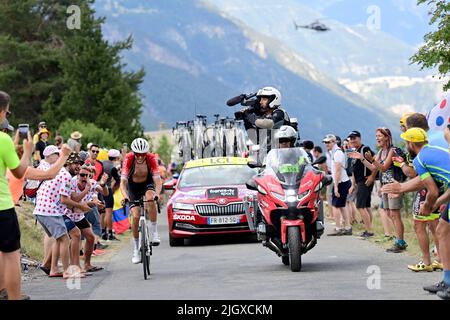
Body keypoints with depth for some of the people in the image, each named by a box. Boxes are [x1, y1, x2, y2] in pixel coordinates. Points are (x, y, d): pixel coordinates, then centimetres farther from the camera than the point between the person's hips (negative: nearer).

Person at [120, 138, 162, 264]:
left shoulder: (151, 158, -28)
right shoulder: (129, 159, -29)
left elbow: (157, 180, -31)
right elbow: (123, 182, -33)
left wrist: (156, 194, -50)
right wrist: (125, 197, -50)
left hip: (148, 183, 0)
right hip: (133, 185, 0)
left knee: (150, 198, -35)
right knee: (135, 216, -11)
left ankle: (154, 231, -23)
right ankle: (136, 249, 3)